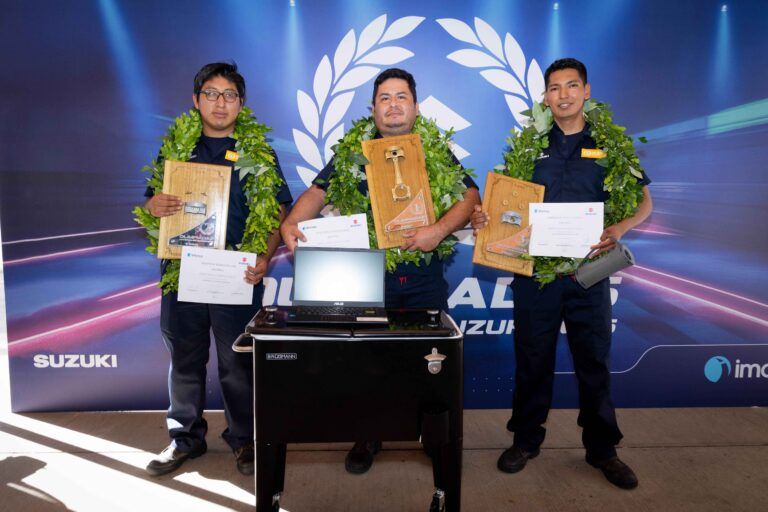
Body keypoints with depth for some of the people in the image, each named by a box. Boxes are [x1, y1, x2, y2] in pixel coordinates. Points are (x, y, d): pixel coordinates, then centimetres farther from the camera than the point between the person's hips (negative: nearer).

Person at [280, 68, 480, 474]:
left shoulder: (437, 152, 7)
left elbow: (470, 197, -1)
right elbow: (317, 193, 2)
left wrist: (439, 230, -19)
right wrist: (291, 223, -18)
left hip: (425, 277, 0)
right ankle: (367, 436, 27)